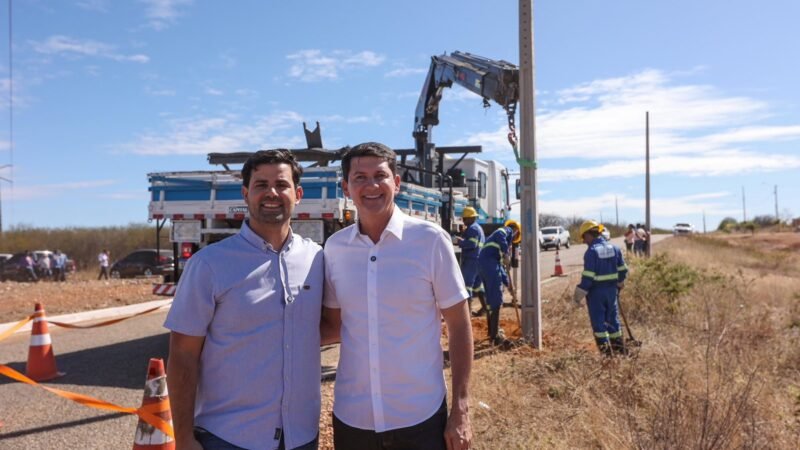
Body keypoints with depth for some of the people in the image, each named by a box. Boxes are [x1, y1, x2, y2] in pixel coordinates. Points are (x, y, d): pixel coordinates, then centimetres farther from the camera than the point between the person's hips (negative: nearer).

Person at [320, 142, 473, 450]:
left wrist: (460, 410, -6)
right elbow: (333, 326, 9)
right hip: (351, 418, 3)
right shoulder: (334, 248, -2)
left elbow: (459, 327, -5)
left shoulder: (431, 240, -10)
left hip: (420, 417, -2)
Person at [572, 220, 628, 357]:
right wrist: (619, 284, 27)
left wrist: (579, 295, -12)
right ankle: (620, 349, 25)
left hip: (596, 291, -6)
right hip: (612, 289, 6)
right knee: (613, 319, 18)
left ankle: (607, 352, 3)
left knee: (598, 321, 3)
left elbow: (588, 277, -18)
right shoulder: (614, 248, 4)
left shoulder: (591, 251, -16)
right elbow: (623, 270, 10)